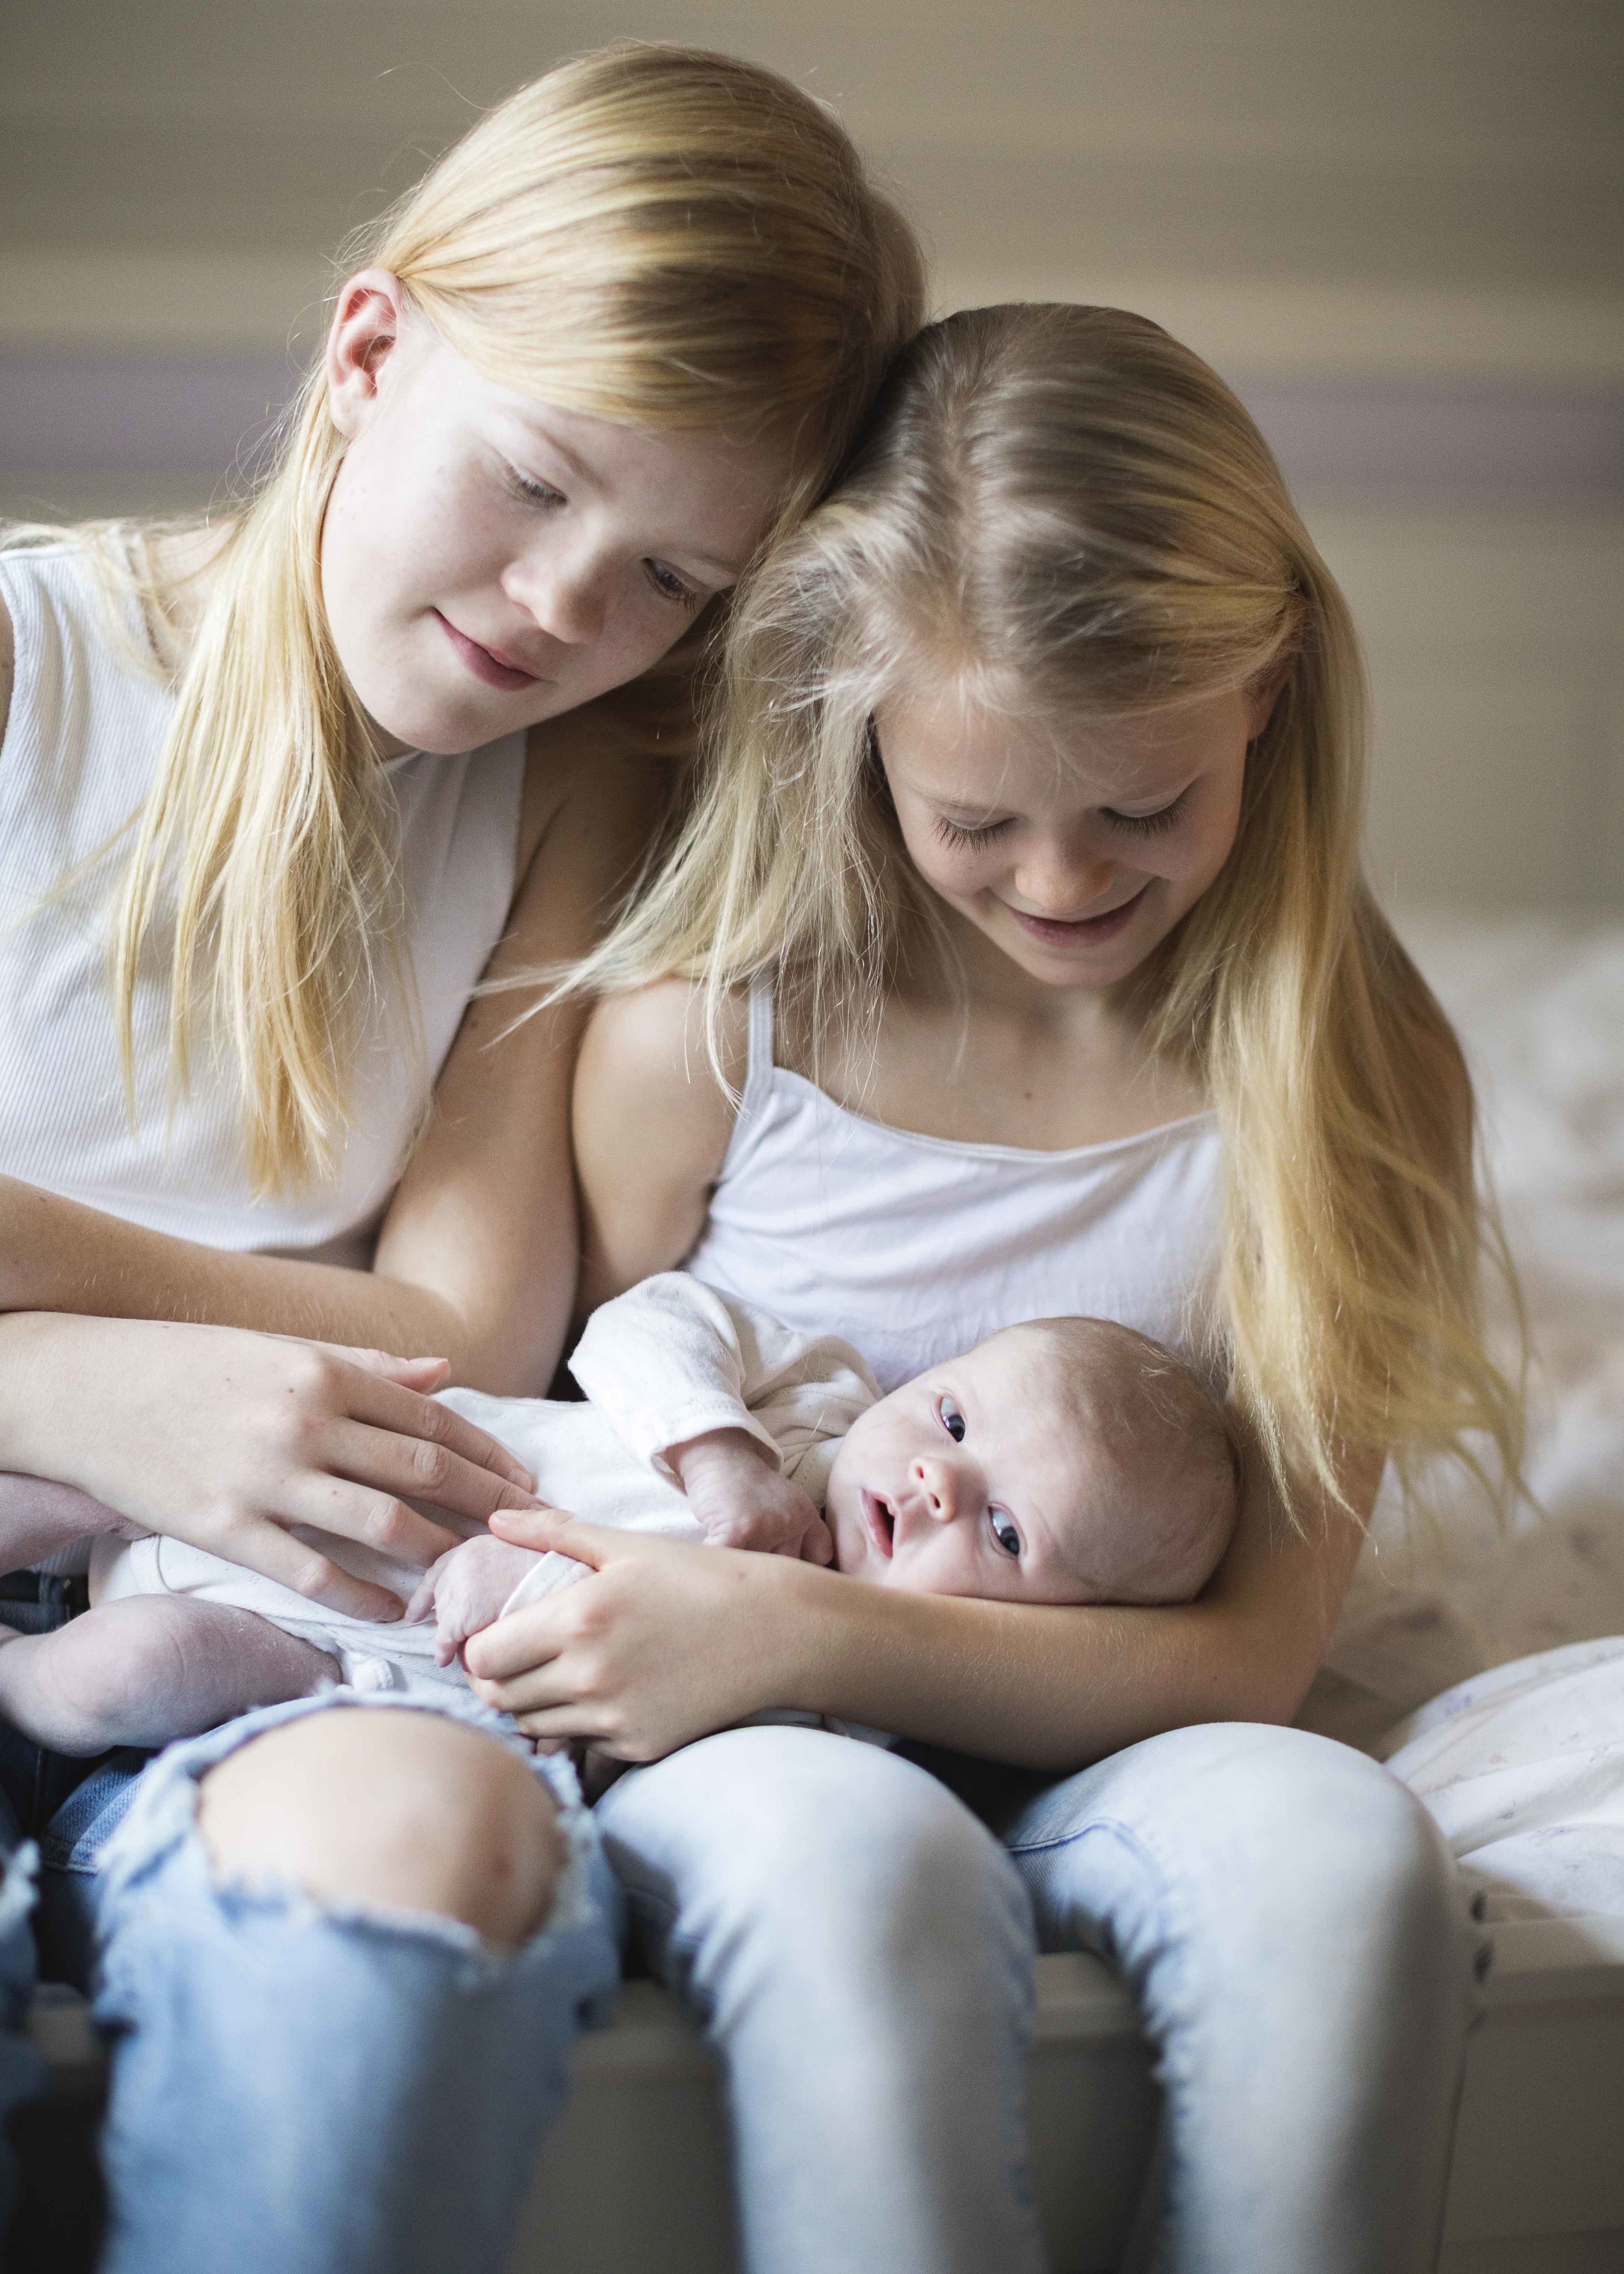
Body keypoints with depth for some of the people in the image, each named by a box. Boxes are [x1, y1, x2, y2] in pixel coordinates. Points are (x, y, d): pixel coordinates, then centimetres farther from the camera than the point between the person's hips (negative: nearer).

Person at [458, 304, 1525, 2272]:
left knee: (1336, 1847, -33)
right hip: (749, 1749, -1)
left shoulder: (1352, 1077, -4)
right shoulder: (696, 1038, -7)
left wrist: (810, 1634, -22)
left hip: (1090, 1744, 2)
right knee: (855, 1855, -37)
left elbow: (1248, 1653, -7)